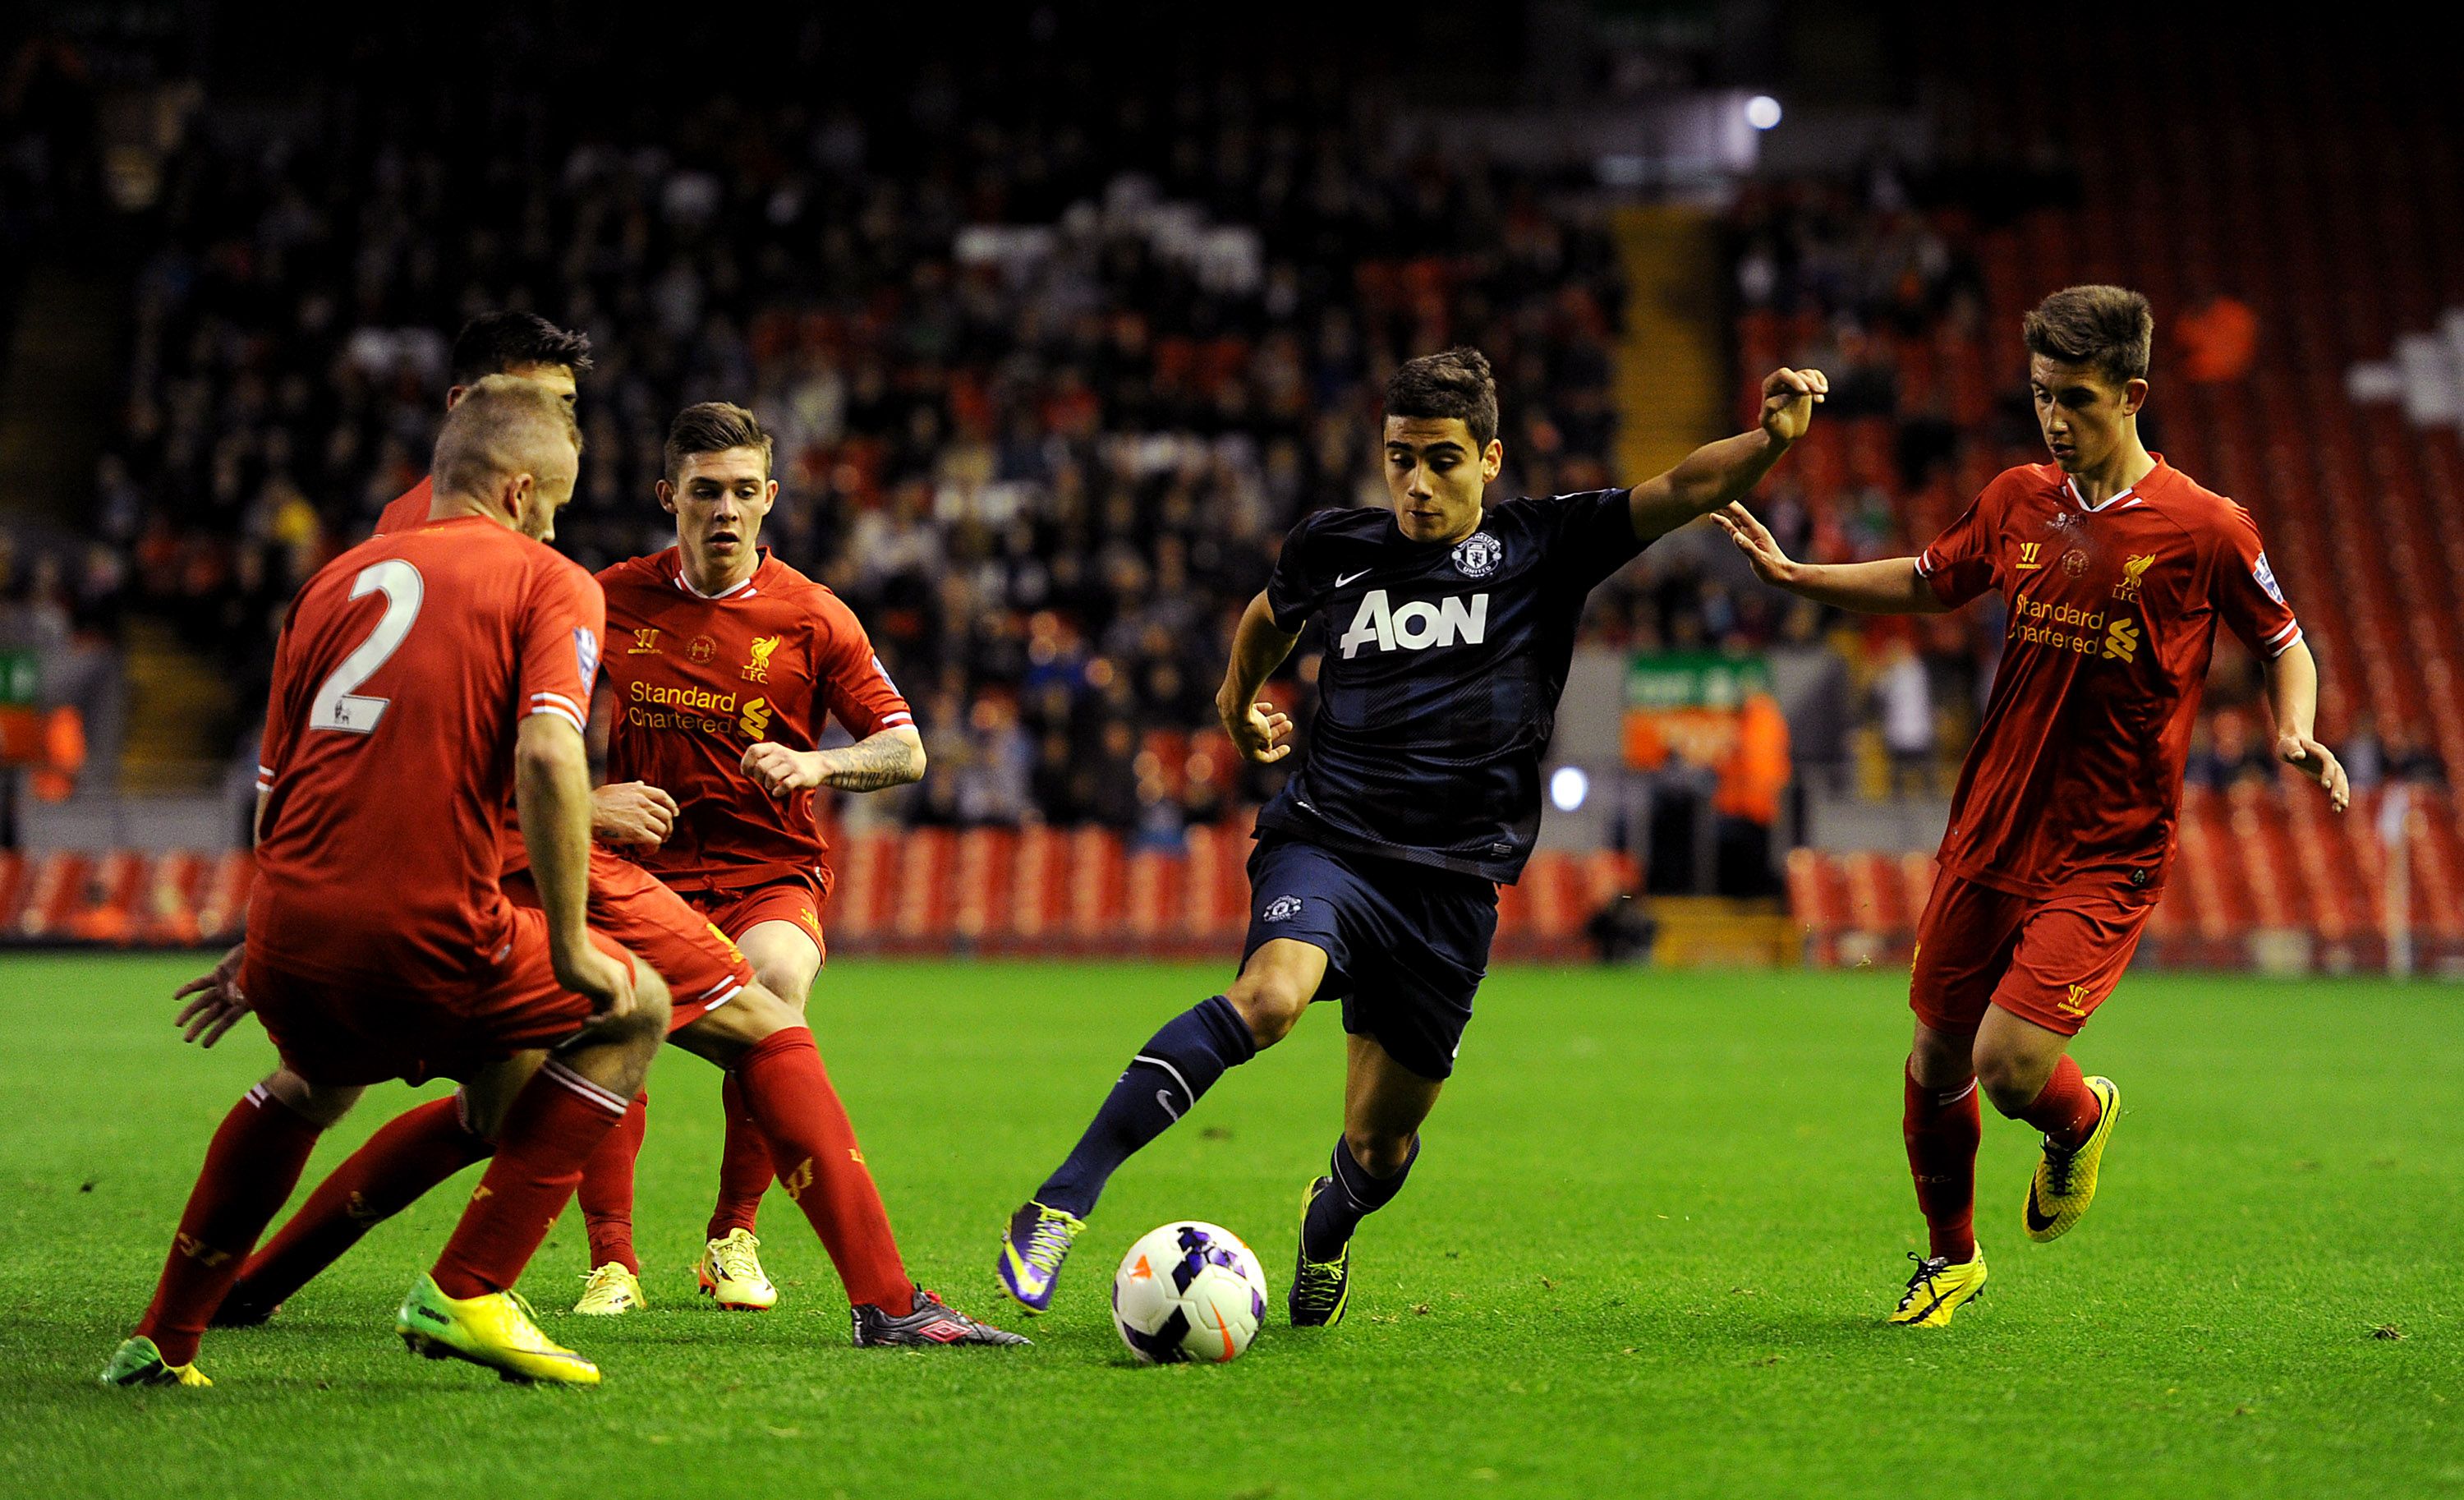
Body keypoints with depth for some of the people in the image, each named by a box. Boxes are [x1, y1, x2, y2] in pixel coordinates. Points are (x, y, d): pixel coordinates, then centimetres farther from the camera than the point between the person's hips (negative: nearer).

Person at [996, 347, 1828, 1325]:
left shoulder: (1543, 548, 2)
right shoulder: (1334, 549, 7)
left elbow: (1681, 491, -11)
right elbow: (1270, 613, 31)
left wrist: (1769, 439, -27)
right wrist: (1239, 699, 36)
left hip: (1452, 886, 1)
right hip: (1326, 842, -1)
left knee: (1381, 1146, 8)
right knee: (1271, 995, -33)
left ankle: (1327, 1227, 47)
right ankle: (1061, 1205, -36)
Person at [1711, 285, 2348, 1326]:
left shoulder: (2206, 529, -10)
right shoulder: (2017, 501, 4)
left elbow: (2283, 645, 4)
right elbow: (1930, 582, 22)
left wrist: (2295, 735, -15)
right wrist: (1795, 576, 13)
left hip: (2107, 850, -5)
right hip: (1990, 830, 5)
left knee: (2009, 1063, -17)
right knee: (1936, 1058, 9)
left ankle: (2081, 1119, 21)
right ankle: (1950, 1258, 34)